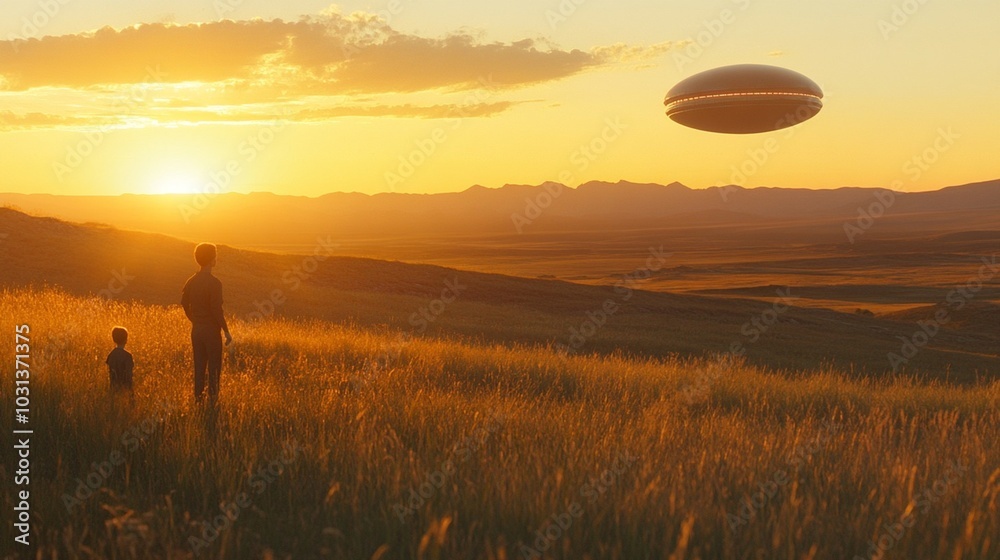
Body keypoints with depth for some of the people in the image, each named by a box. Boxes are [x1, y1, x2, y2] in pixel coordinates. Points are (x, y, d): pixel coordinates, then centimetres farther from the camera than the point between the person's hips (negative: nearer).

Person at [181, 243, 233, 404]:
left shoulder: (191, 281, 5)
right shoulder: (214, 283, -17)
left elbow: (185, 303, 11)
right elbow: (217, 309, -19)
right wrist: (226, 331, -12)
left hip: (196, 329, 7)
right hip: (212, 330, -7)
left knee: (199, 365, 13)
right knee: (214, 367, 0)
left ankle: (198, 397, 17)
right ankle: (212, 399, 1)